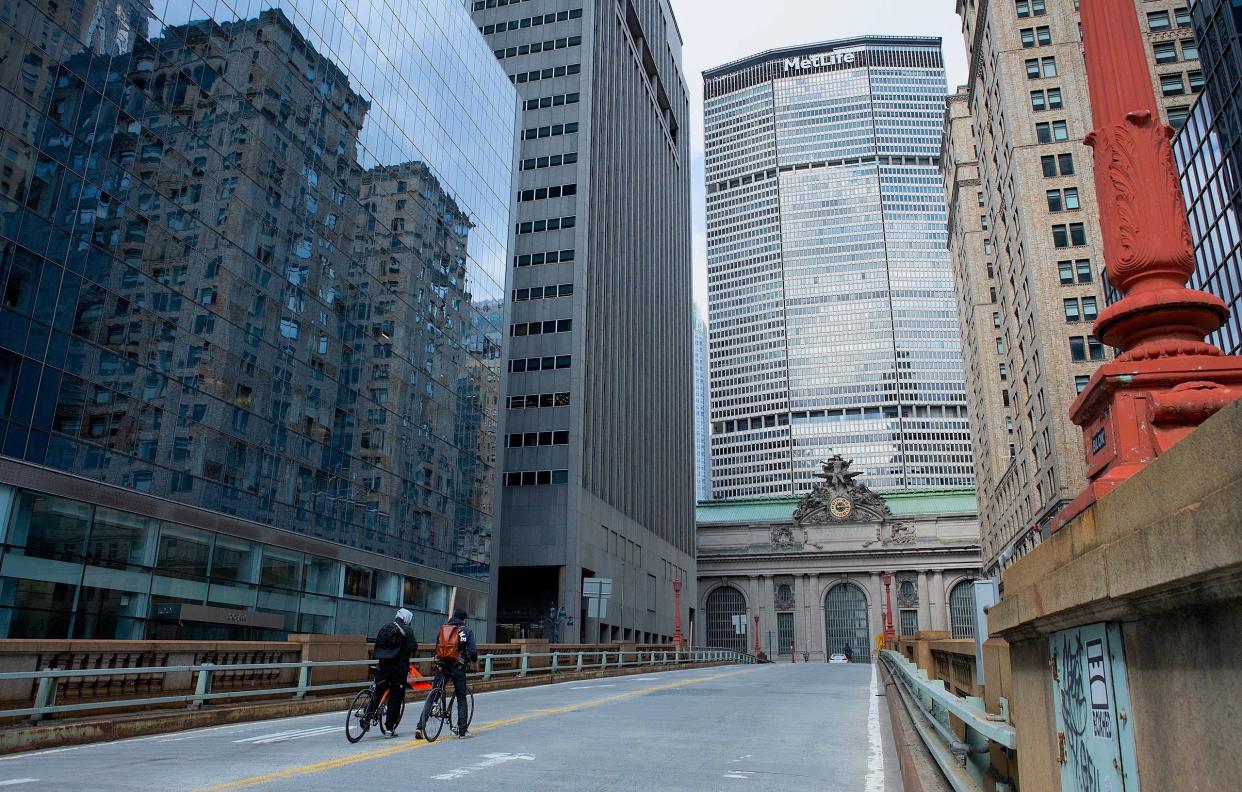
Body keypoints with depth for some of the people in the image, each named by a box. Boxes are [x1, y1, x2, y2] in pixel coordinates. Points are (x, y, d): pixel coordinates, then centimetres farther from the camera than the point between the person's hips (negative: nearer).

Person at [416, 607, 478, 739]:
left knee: (432, 696, 8)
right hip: (457, 667, -3)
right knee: (461, 698, 9)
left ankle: (420, 726, -3)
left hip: (441, 666, 3)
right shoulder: (467, 631, 0)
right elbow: (473, 650, -8)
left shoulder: (442, 629, 13)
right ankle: (462, 731, 9)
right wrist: (474, 661, 12)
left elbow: (437, 648, 16)